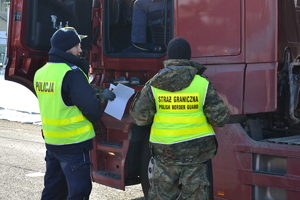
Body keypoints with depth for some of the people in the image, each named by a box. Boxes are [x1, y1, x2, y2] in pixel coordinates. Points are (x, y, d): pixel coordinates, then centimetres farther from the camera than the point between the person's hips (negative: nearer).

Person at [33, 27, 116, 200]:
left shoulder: (41, 73, 7)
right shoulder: (72, 73, -20)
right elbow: (92, 110, -21)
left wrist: (94, 94, 6)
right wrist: (102, 98, 1)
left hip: (51, 140, 9)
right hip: (74, 143, -8)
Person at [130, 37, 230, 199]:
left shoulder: (153, 85, -5)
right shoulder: (203, 84, -8)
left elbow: (139, 118, -4)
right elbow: (220, 118, -8)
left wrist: (138, 97, 14)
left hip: (164, 151, 1)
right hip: (196, 150, -1)